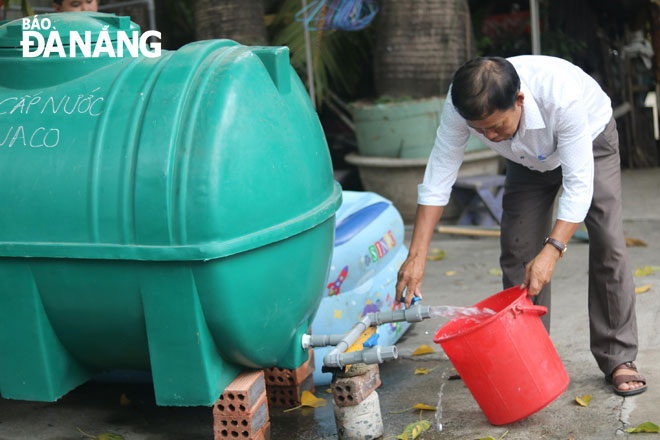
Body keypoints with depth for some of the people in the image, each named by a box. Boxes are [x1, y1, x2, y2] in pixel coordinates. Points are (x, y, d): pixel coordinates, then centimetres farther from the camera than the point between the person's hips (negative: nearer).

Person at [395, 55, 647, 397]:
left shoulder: (562, 94, -46)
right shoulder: (461, 106, -34)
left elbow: (578, 182, -41)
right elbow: (438, 177, -26)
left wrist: (552, 251, -49)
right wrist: (417, 255, -31)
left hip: (590, 141, -3)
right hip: (529, 157, 3)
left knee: (608, 245, -14)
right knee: (517, 253, -7)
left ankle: (619, 359, -3)